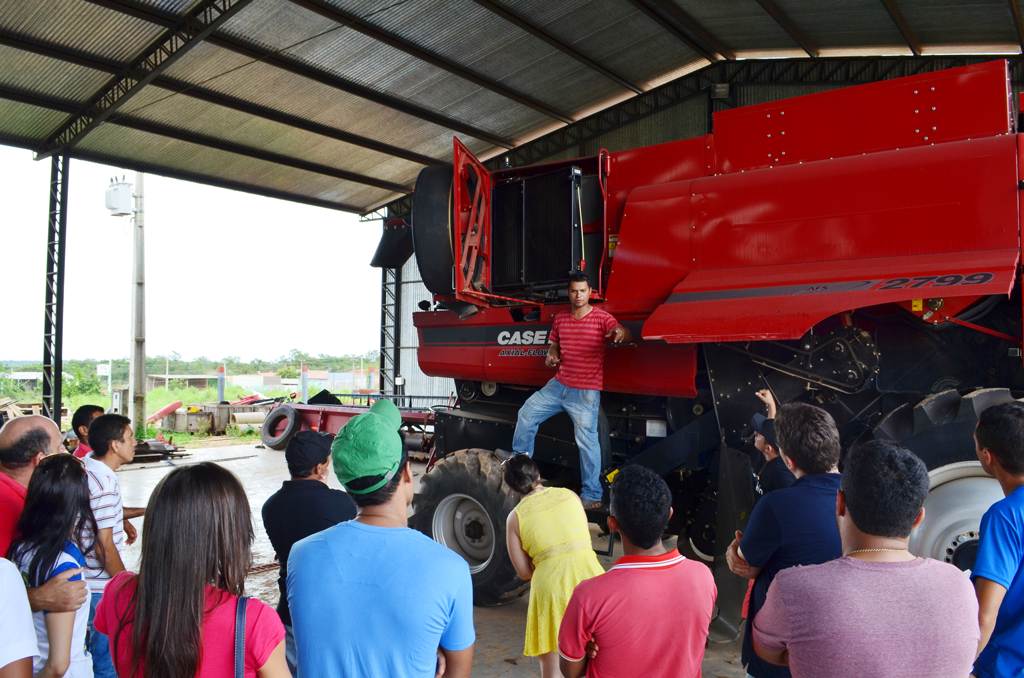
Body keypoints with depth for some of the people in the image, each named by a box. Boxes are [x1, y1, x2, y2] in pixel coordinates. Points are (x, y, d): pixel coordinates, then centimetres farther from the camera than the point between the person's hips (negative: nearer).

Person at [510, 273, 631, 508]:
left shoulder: (601, 318, -8)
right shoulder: (560, 319, 8)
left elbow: (625, 334, -24)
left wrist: (620, 332, -48)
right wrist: (551, 355, -1)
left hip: (586, 392, -6)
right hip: (559, 384, 6)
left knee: (586, 439, -7)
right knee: (527, 412, 7)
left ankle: (592, 495, 2)